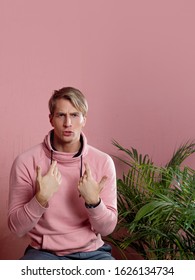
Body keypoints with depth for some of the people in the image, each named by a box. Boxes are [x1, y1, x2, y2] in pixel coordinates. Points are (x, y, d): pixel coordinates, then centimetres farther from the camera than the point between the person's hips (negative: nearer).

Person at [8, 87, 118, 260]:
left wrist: (93, 201, -24)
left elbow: (107, 228, -4)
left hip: (92, 252, 2)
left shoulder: (103, 162, -5)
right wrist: (41, 198, -26)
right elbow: (17, 228, -10)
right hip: (45, 252, -1)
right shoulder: (26, 162, -9)